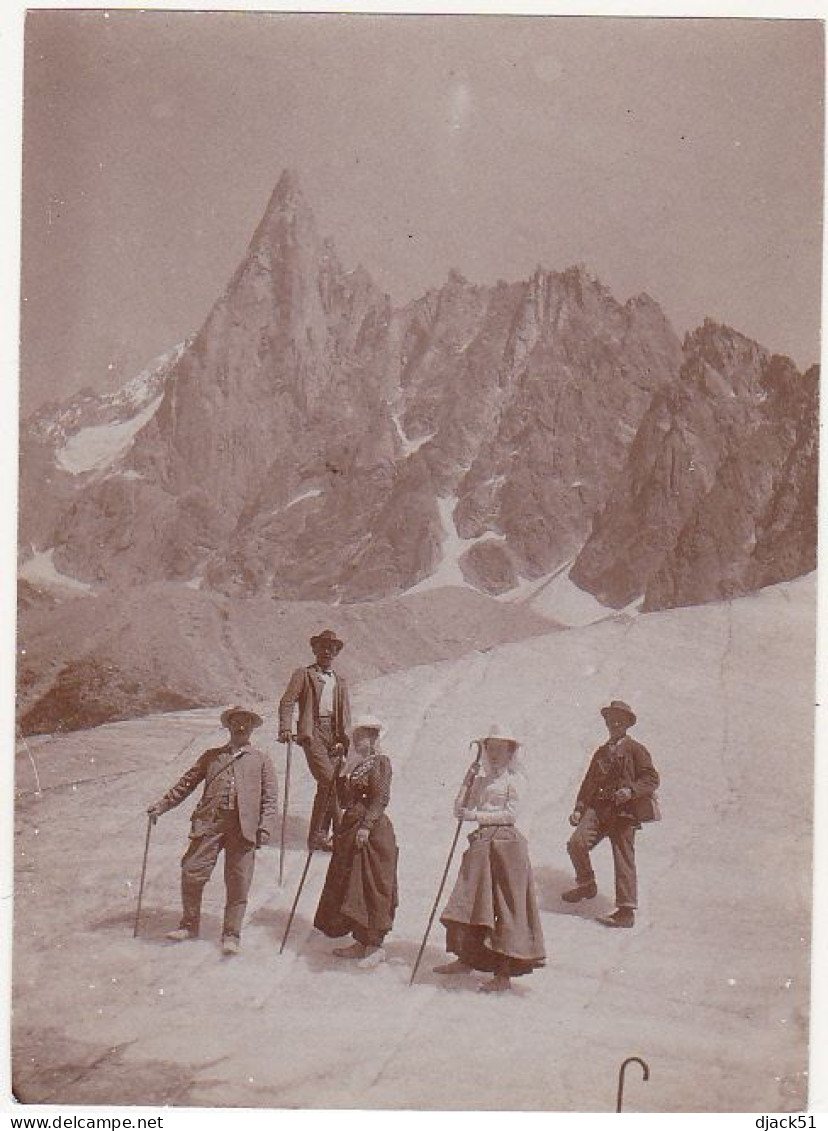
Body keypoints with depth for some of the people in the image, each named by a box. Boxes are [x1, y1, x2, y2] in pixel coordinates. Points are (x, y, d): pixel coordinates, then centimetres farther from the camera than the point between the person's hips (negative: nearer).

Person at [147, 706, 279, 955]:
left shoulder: (261, 760, 15)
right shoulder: (212, 756, 20)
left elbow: (270, 797, 8)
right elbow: (187, 783, 21)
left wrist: (265, 828, -4)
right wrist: (162, 805, 13)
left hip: (243, 826, -1)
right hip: (209, 822, 2)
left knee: (238, 883, -2)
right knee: (192, 872, -3)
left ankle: (231, 934, 10)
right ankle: (189, 925, 16)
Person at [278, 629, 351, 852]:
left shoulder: (340, 681, 22)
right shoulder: (304, 674, 9)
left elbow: (345, 713, 15)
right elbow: (287, 701, 0)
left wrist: (343, 739, 1)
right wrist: (285, 729, -14)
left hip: (333, 735, 5)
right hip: (312, 733, -5)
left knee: (326, 785, 0)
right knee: (329, 781, -16)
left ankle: (318, 836, 7)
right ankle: (340, 831, -10)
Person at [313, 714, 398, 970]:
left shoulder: (380, 762, -7)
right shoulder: (353, 764, 16)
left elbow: (381, 798, -15)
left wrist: (367, 825, -21)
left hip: (373, 831, -9)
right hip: (350, 829, 9)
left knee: (371, 888, -6)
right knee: (350, 888, 11)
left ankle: (375, 945, -1)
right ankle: (361, 942, 19)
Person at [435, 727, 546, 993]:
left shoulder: (515, 779, -1)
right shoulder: (481, 780, 16)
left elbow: (510, 813, -12)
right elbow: (459, 809, 8)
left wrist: (475, 815, -14)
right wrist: (468, 780, 0)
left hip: (505, 843, -6)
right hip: (482, 843, 6)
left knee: (505, 910, -4)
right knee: (471, 903, 9)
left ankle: (504, 974, -2)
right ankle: (465, 959, 22)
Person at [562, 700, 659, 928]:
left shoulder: (635, 749, 4)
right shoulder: (601, 752, 22)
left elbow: (651, 779, -3)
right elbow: (589, 782, 22)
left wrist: (631, 790, -20)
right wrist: (579, 809, 11)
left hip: (624, 811, -5)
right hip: (598, 807, 5)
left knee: (624, 859, -4)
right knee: (576, 843, -13)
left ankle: (626, 912, 3)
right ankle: (586, 884, 11)